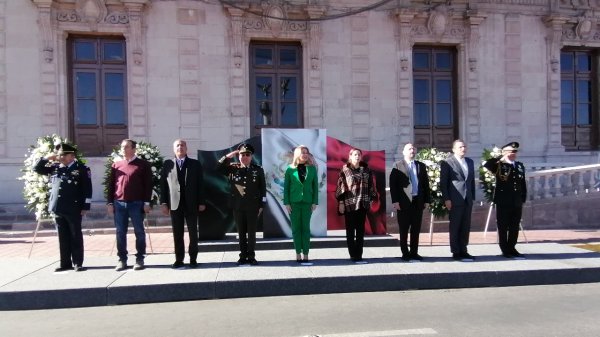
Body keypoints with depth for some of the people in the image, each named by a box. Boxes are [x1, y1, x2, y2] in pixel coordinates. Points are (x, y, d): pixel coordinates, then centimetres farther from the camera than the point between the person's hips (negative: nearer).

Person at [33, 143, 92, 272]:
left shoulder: (82, 169, -4)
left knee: (76, 236, 4)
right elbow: (37, 169, 17)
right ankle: (65, 263, 19)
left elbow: (87, 189, -6)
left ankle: (78, 263, 11)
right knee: (63, 237, 11)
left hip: (74, 209, -5)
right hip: (58, 208, 5)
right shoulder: (55, 167, 11)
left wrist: (85, 207, -10)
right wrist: (47, 158, 3)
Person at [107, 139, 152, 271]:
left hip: (137, 203, -3)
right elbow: (110, 184, 11)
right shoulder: (116, 165, 11)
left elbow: (148, 184, -2)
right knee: (120, 233, 6)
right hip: (119, 203, 3)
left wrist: (147, 202, -8)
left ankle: (140, 259, 12)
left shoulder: (143, 164, 1)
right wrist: (110, 202, 4)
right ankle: (122, 259, 15)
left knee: (139, 232, 3)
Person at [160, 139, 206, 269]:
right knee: (177, 234, 4)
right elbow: (163, 184, 5)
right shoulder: (167, 164, 8)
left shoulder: (195, 164, 6)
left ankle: (193, 259, 13)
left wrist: (201, 202, -3)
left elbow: (200, 184, 3)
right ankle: (179, 259, 13)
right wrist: (163, 202, -3)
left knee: (193, 232, 4)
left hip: (191, 204, 0)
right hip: (175, 204, 1)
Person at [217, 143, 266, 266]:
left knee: (251, 232, 4)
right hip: (237, 206, 1)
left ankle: (251, 256, 13)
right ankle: (243, 256, 17)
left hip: (252, 206, -1)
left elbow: (262, 188, 1)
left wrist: (261, 205, -2)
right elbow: (218, 167, -3)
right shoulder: (233, 168, 4)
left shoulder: (258, 170, 1)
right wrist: (229, 156, -11)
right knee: (241, 232, 8)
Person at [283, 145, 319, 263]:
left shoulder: (312, 168, 4)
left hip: (307, 202, 1)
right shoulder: (290, 169, 1)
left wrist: (315, 202, -1)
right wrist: (286, 203, -4)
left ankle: (305, 254, 8)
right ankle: (298, 253, 11)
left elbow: (315, 186, 5)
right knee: (296, 228, 3)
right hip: (294, 202, -1)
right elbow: (286, 187, 2)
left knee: (306, 228, 3)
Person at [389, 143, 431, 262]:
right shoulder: (397, 166, 0)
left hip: (418, 201, 4)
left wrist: (427, 200, 5)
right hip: (404, 202, -3)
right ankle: (405, 253, 11)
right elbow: (393, 184, -5)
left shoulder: (421, 166, 12)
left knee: (416, 228, 7)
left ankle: (414, 252, 15)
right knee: (404, 229, 3)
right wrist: (395, 201, -11)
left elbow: (426, 184, 11)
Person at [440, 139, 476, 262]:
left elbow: (472, 180, 19)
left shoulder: (470, 162, 16)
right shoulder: (447, 162, -3)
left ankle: (463, 251, 15)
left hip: (468, 200, 6)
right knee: (455, 227, 0)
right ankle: (456, 252, 6)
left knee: (466, 227, 7)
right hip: (455, 200, -6)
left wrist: (473, 197, 12)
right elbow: (443, 182, -6)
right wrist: (446, 199, -11)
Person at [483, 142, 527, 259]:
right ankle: (505, 250, 11)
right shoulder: (499, 165, -2)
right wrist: (501, 159, -16)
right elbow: (486, 164, -23)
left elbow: (523, 184, 15)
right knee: (503, 227, 2)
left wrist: (523, 199, 10)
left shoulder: (520, 166, 13)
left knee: (515, 227, 10)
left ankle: (511, 249, 21)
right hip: (503, 202, -5)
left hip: (517, 202, 5)